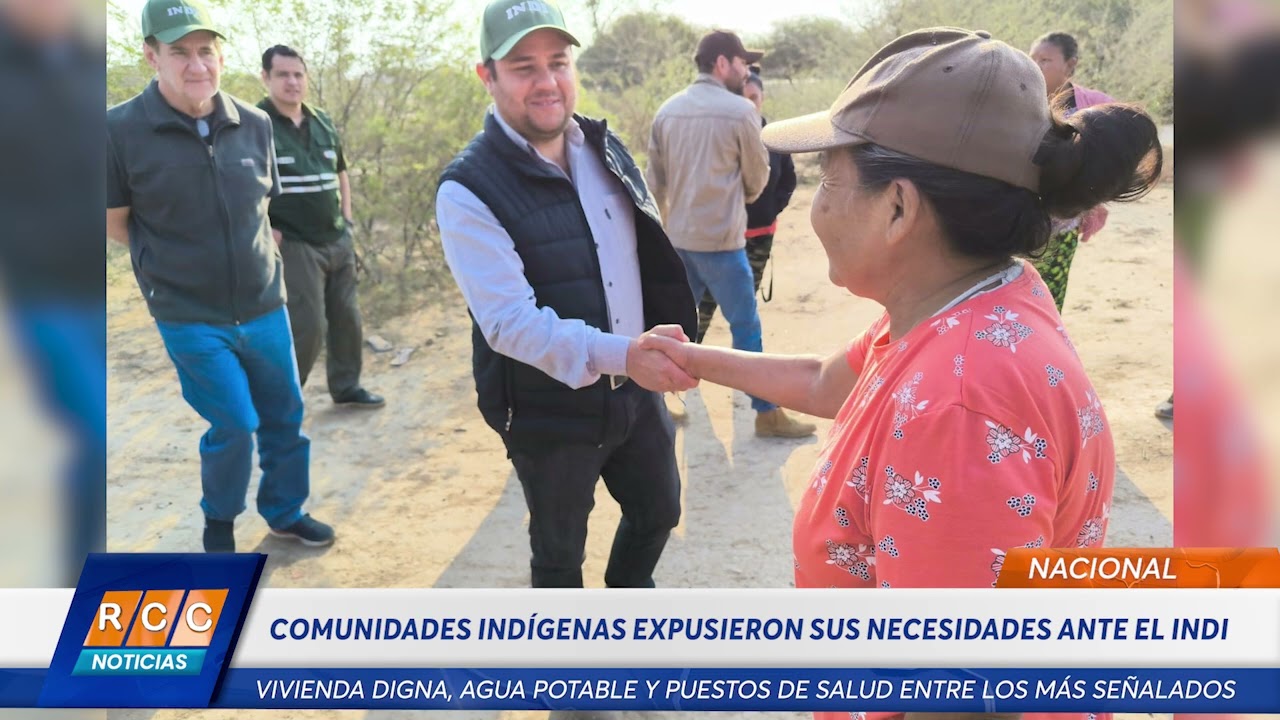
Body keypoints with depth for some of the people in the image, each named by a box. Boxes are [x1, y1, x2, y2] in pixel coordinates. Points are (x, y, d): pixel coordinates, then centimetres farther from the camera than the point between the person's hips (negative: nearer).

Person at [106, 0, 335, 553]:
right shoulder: (121, 129, -14)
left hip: (264, 308, 4)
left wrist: (257, 264, 10)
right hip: (190, 319, -4)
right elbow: (116, 222, -1)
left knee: (285, 416, 13)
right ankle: (219, 522, 26)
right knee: (234, 425, -3)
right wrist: (177, 265, 4)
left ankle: (285, 512, 36)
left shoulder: (255, 124, -3)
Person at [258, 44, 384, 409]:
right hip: (294, 244, -6)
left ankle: (346, 387, 28)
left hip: (337, 240, 7)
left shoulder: (323, 122, 10)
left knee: (347, 318, 12)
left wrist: (347, 216, 14)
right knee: (307, 326, -7)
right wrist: (263, 231, -16)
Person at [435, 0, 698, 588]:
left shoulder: (604, 147, 1)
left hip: (635, 390, 6)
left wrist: (656, 350, 15)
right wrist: (620, 354, -41)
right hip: (550, 413, -6)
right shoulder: (469, 190, -21)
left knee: (657, 512, 23)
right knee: (559, 550, 15)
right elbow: (509, 321, -29)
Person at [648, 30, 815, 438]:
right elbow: (758, 178, 1)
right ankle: (767, 414, 11)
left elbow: (655, 179, 10)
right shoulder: (740, 110, -10)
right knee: (746, 328, 3)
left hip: (677, 238, 6)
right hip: (721, 238, -6)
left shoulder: (667, 110, 5)